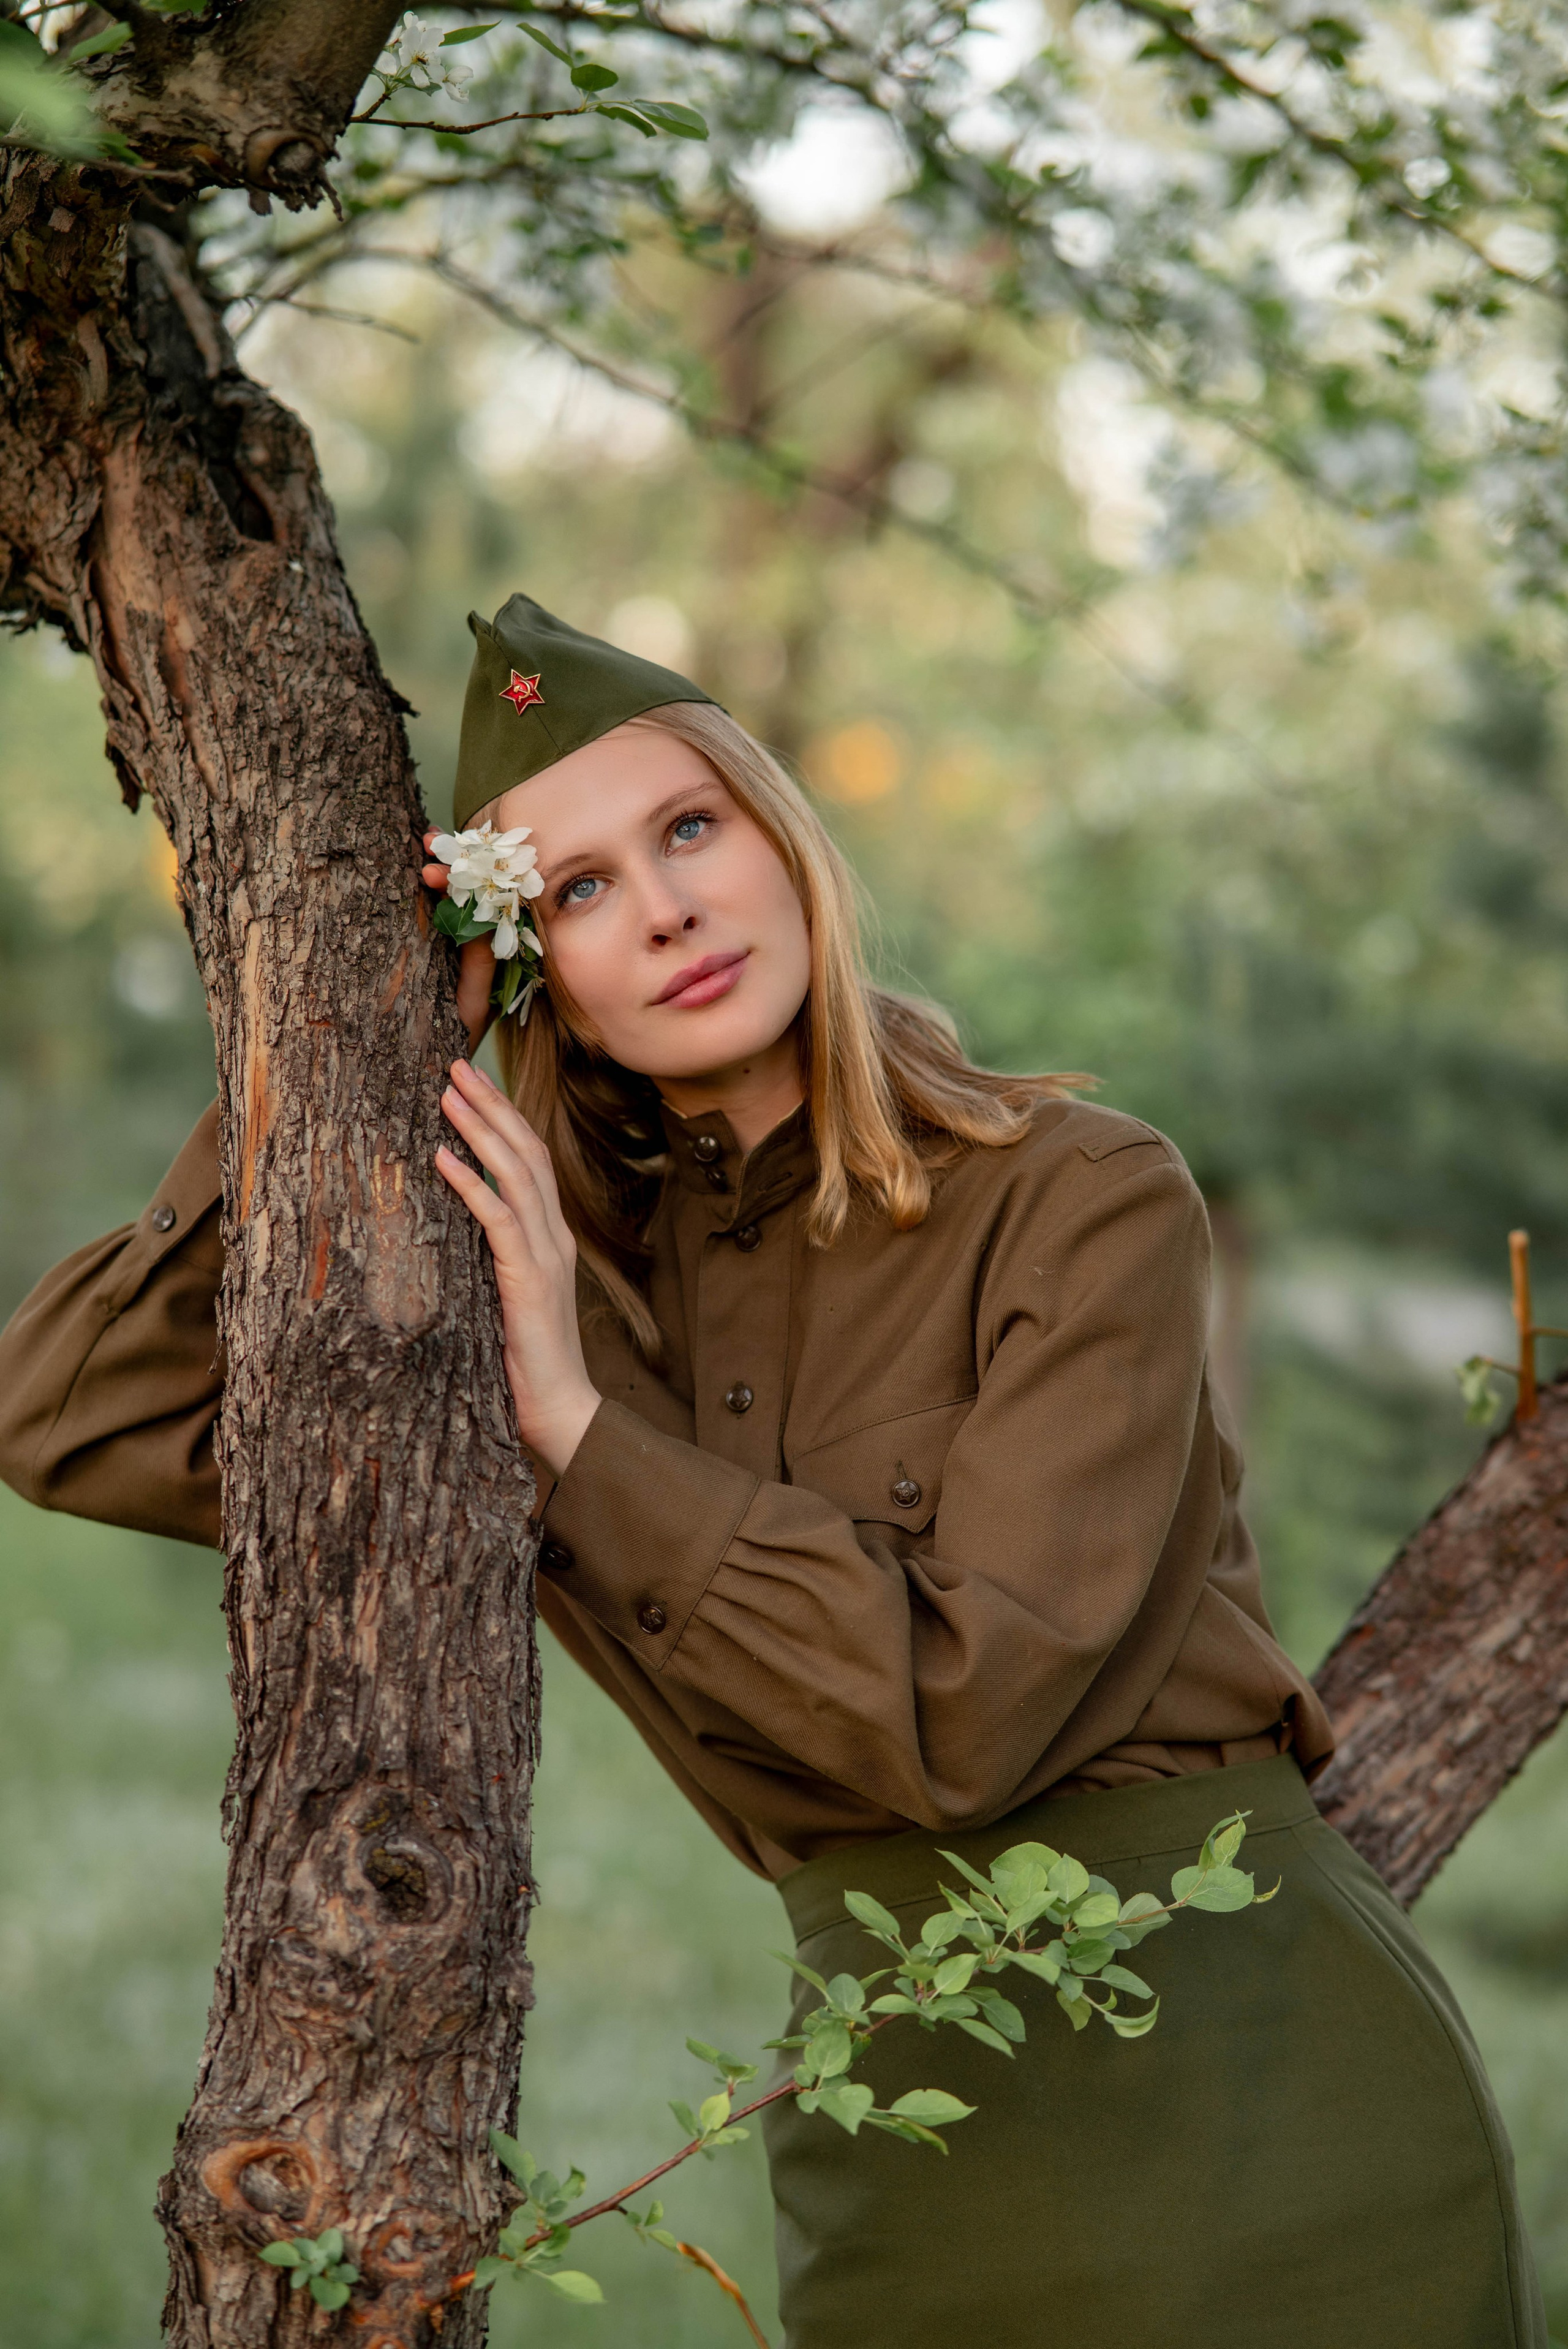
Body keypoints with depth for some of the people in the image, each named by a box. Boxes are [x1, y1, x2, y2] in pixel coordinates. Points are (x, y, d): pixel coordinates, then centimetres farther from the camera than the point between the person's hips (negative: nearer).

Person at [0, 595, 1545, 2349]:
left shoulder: (1082, 1200, -10)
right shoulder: (547, 1280, 4)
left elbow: (964, 1704, -19)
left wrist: (582, 1431, -15)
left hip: (1243, 2070, -4)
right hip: (902, 2125, 4)